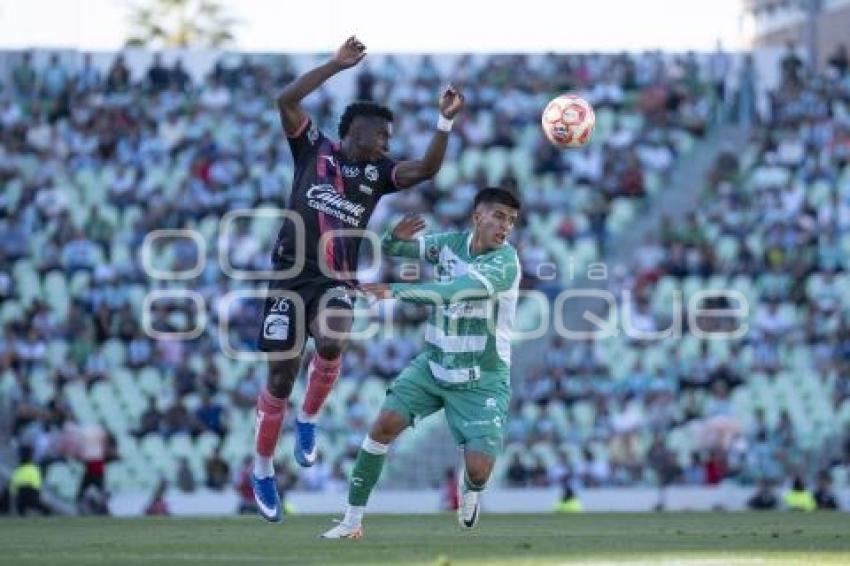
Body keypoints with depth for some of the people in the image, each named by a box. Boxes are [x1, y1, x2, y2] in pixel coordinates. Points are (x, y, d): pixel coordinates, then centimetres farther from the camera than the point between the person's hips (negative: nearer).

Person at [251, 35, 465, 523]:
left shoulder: (378, 172, 10)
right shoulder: (314, 149, 4)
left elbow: (427, 169, -3)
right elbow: (287, 100, -9)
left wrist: (446, 120, -12)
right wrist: (337, 65, -12)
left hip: (337, 281, 2)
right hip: (292, 276, -2)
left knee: (331, 344, -30)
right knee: (282, 376, 0)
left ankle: (309, 421, -2)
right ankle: (263, 468, 18)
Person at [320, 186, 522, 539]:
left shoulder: (505, 262, -19)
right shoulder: (450, 244, -1)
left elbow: (453, 292, -34)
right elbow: (390, 247, 8)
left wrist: (396, 291, -42)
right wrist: (397, 236, -17)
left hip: (482, 380, -4)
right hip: (434, 363, 4)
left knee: (478, 470, -14)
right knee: (385, 423, -15)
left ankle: (470, 489, 27)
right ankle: (353, 520, -4)